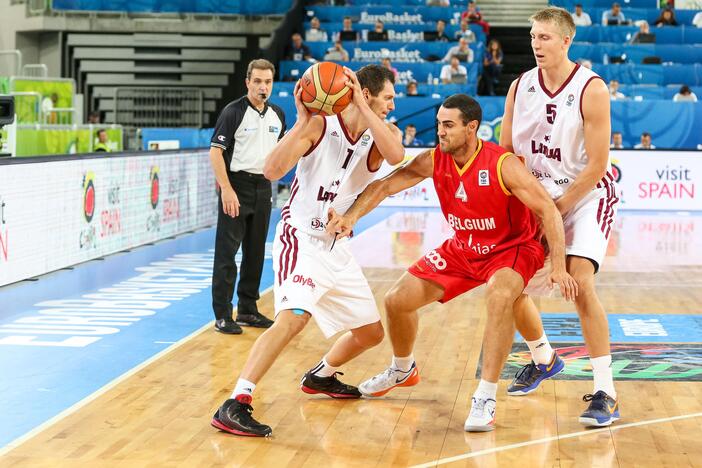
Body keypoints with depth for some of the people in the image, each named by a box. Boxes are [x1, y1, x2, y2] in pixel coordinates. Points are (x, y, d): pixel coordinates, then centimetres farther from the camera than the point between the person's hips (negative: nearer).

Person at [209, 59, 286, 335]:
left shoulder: (277, 115, 9)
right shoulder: (233, 112, -9)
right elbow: (215, 151, -13)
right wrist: (227, 189, -20)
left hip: (263, 187, 6)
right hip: (236, 186, -6)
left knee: (255, 252, 11)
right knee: (227, 252, -5)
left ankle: (248, 310, 21)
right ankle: (223, 315, -2)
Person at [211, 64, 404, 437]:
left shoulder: (382, 133, -1)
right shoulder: (320, 125, -13)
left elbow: (396, 155, -27)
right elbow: (272, 171, -24)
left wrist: (361, 106, -29)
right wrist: (302, 120, -31)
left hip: (336, 246, 7)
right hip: (301, 238, -6)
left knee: (371, 332, 16)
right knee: (294, 316, -30)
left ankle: (320, 377, 43)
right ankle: (234, 405, -31)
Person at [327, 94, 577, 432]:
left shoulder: (503, 165, -28)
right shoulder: (433, 161, -13)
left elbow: (548, 210, -27)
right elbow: (384, 186, -11)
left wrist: (558, 267, -34)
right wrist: (352, 216, -29)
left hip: (512, 248, -6)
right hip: (463, 248, 6)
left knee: (499, 297, -39)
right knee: (398, 300, 4)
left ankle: (485, 398, -30)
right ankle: (402, 370, 36)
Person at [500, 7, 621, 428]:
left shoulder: (591, 89, -18)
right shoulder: (521, 86, -3)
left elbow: (596, 165, -18)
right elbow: (504, 152, 5)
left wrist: (556, 208, -17)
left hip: (587, 195, -6)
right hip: (537, 196, 6)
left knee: (579, 281, -25)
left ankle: (605, 393, -21)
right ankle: (543, 359, 35)